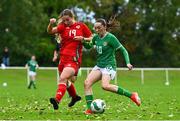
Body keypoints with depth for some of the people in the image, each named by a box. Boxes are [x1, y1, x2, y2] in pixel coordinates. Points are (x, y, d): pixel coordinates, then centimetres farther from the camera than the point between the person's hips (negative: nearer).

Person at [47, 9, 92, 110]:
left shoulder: (81, 26, 2)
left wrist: (83, 39, -11)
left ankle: (57, 100, -39)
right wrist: (51, 24, -30)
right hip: (63, 58, 5)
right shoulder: (63, 26, 6)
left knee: (62, 78, -25)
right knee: (65, 81, 20)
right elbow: (50, 31, -10)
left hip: (74, 60, -5)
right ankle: (75, 96, 46)